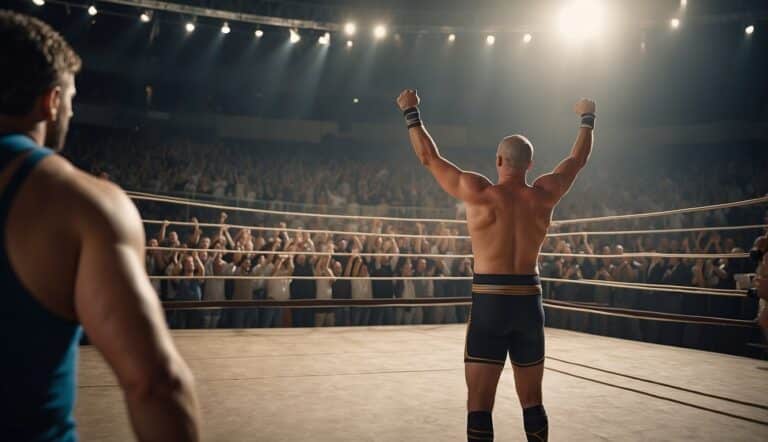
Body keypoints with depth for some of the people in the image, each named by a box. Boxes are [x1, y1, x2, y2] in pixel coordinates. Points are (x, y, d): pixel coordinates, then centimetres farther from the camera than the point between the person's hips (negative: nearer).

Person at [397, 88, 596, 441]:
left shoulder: (479, 192, -9)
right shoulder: (544, 195, 1)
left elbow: (429, 157, 2)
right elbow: (578, 159, 19)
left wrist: (411, 113, 16)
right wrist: (587, 119, 36)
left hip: (490, 302, -4)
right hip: (529, 303, 4)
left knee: (479, 405, 1)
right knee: (532, 402, 17)